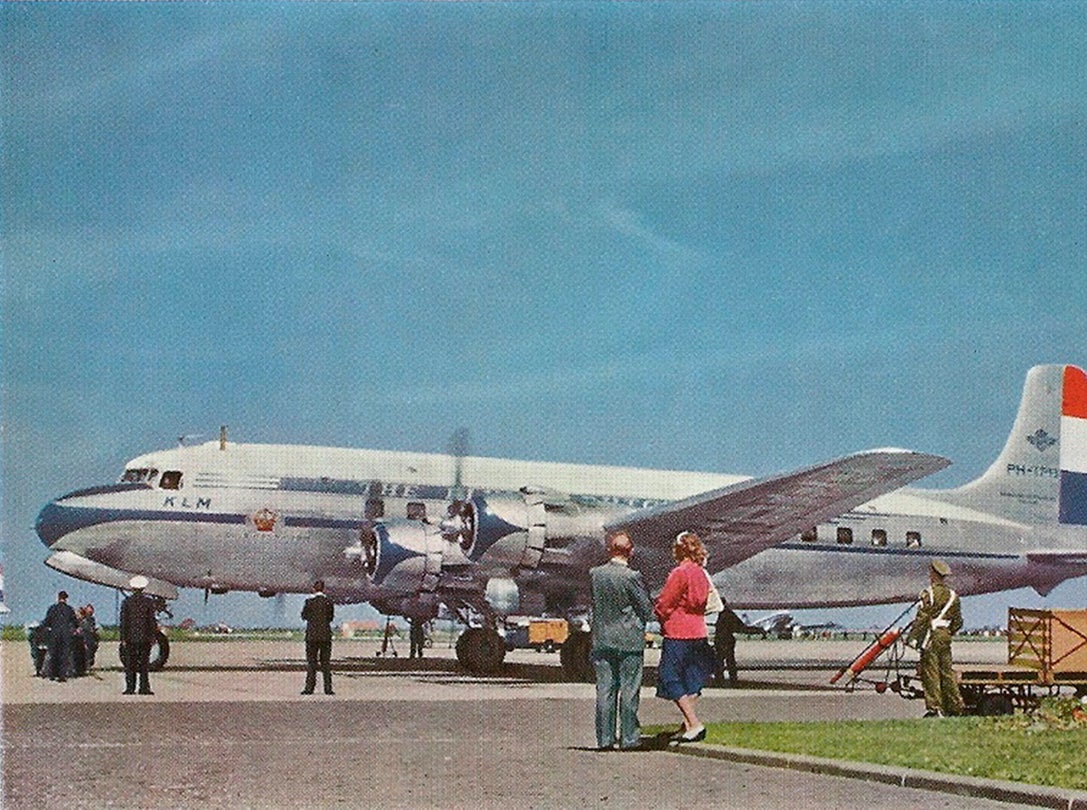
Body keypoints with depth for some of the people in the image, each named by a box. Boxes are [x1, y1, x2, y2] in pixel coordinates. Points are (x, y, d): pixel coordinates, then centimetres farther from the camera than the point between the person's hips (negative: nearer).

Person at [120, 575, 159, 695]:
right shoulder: (149, 601, -3)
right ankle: (144, 688, 2)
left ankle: (130, 688, 3)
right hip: (145, 637, 0)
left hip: (130, 637, 0)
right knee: (144, 664, 5)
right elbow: (152, 620, -3)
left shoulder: (126, 601, -2)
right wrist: (153, 636, 3)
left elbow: (123, 621, -3)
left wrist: (123, 637, 0)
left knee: (130, 664, 5)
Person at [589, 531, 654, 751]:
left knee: (604, 690, 7)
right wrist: (640, 626, 11)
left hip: (601, 640, 4)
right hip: (629, 641, -4)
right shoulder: (631, 576, -13)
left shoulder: (594, 574, -1)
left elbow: (593, 603, 8)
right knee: (629, 690, 4)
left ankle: (605, 738, 8)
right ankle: (629, 737, 6)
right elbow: (647, 609, -7)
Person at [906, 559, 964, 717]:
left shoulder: (929, 593, -8)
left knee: (930, 673, -5)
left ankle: (934, 708, -9)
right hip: (945, 637, 7)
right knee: (947, 672, 11)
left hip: (932, 635, -7)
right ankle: (955, 707, 12)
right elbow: (958, 622, 16)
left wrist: (912, 637, -12)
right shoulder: (952, 596, 13)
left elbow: (922, 618, -15)